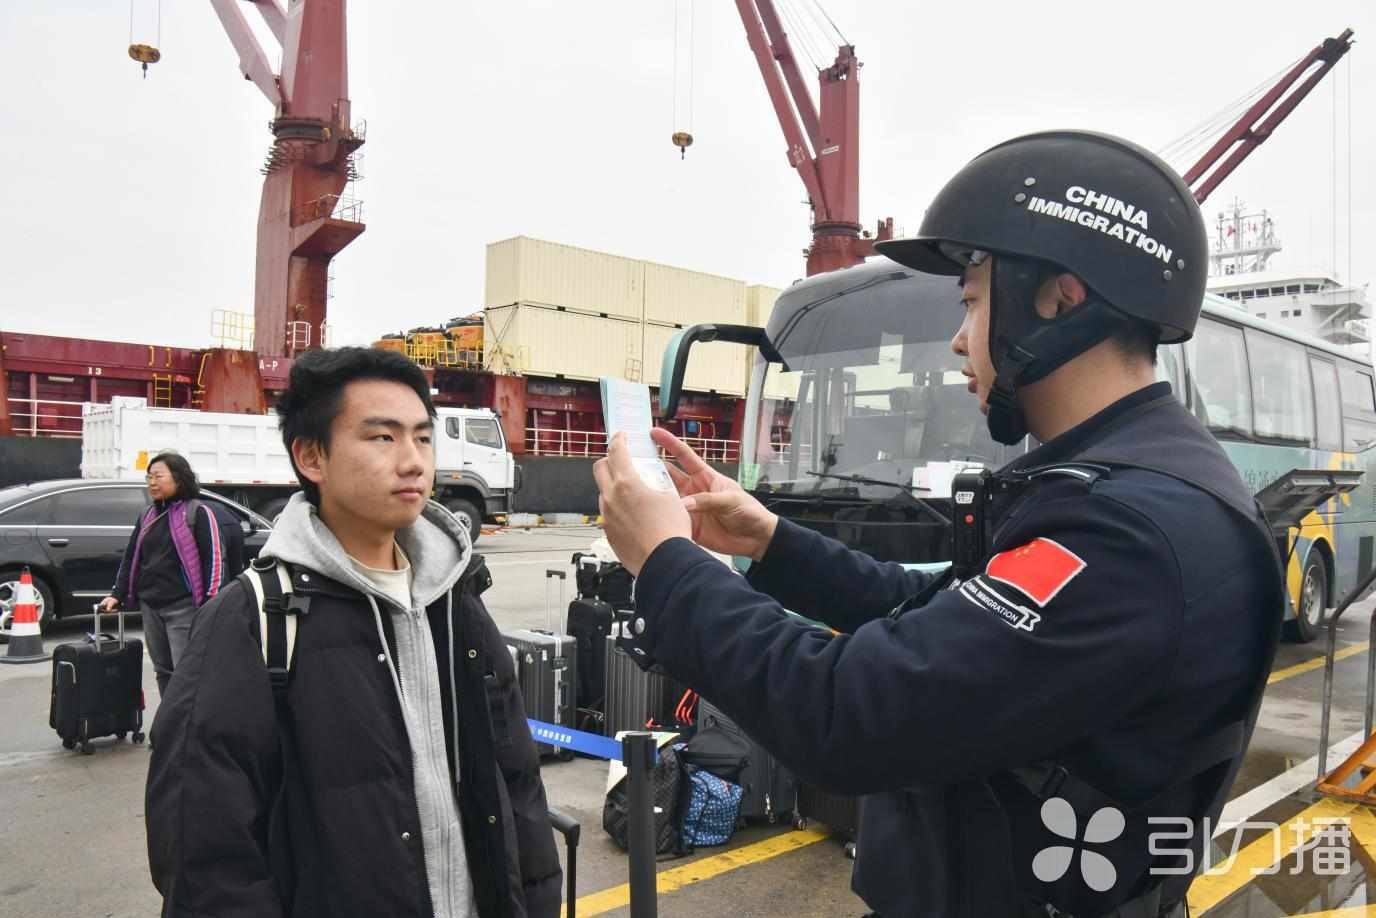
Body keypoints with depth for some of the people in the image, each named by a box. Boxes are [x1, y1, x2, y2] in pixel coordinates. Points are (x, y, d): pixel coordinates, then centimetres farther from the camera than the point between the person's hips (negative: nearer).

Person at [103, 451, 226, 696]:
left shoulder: (198, 512, -5)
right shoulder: (146, 517, 15)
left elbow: (214, 557, -10)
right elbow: (131, 558, 18)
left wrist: (209, 603, -15)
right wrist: (117, 594, 7)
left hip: (183, 606, -7)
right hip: (150, 606, 7)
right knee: (163, 671, 14)